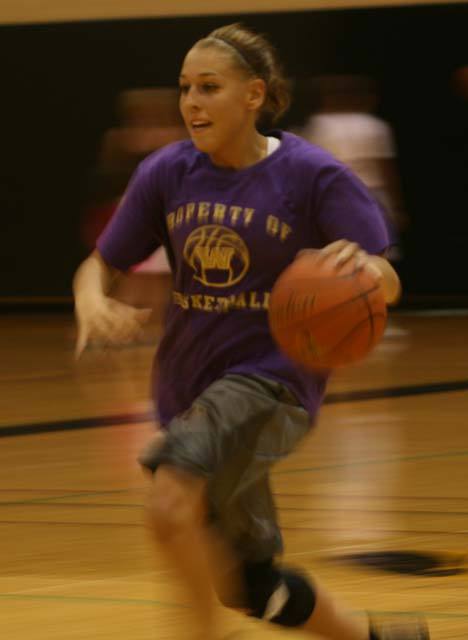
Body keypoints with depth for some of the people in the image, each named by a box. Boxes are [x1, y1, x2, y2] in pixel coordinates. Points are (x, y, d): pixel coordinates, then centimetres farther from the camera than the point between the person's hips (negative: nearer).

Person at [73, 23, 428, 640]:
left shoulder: (315, 177, -10)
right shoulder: (166, 173, 0)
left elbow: (388, 285, -10)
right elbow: (98, 265, 6)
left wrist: (363, 269, -34)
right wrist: (92, 305, -17)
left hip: (271, 377, -6)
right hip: (189, 385, 6)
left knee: (172, 505, -32)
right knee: (249, 582, 14)